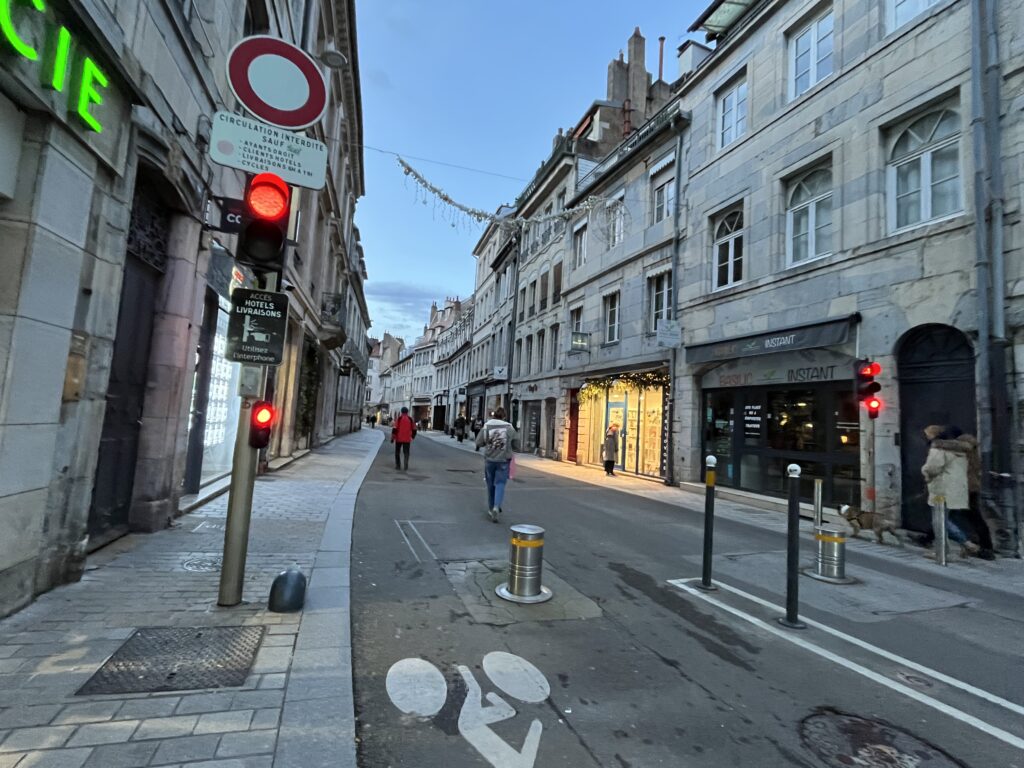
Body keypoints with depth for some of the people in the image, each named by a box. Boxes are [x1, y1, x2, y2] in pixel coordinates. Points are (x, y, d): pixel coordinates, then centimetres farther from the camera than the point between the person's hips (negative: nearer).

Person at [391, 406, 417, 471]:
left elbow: (395, 429, -11)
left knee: (397, 452, 13)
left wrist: (392, 438, -6)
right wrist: (413, 437, 23)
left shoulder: (399, 418, -4)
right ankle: (406, 467, -5)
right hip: (407, 439, 1)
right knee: (406, 453, 4)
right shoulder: (410, 419, 3)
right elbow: (414, 429, 8)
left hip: (399, 439, -1)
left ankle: (398, 466, 15)